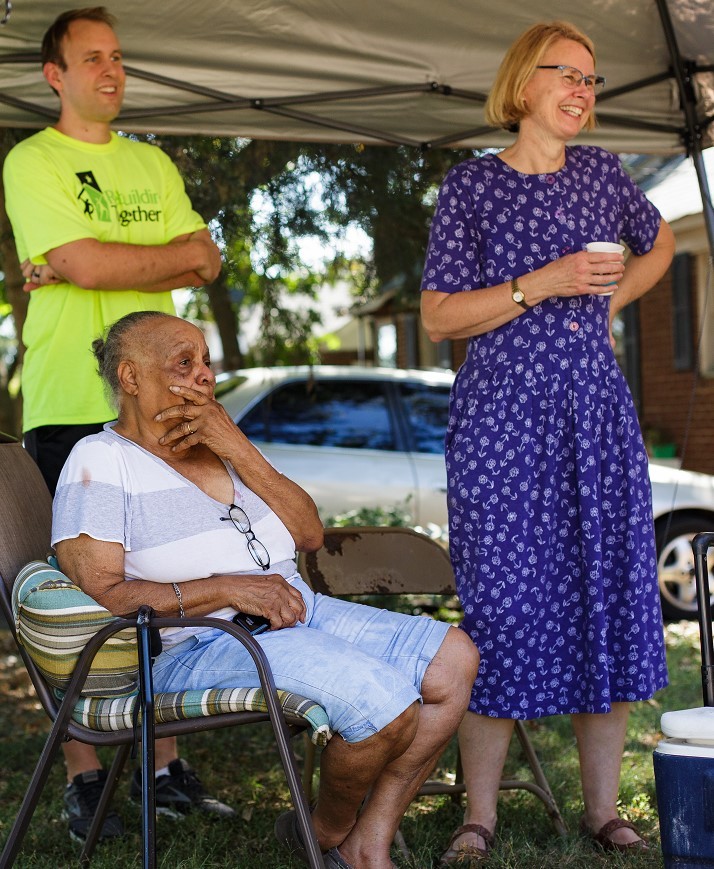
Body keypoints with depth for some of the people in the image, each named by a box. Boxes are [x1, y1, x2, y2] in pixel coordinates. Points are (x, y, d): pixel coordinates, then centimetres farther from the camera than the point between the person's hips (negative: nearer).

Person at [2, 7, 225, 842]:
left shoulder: (153, 164, 20)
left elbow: (205, 265, 10)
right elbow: (83, 263, -13)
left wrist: (108, 263, -5)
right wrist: (172, 254, 0)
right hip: (69, 407, -5)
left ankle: (166, 764, 13)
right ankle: (83, 775, 5)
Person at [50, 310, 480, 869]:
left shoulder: (214, 445, 15)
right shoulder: (103, 460, -4)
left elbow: (310, 535, 8)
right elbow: (98, 594, -15)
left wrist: (238, 449, -4)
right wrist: (228, 588, -18)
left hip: (298, 612, 8)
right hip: (199, 646, -8)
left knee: (454, 658, -5)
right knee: (386, 699, -28)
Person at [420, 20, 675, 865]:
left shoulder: (600, 172, 12)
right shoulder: (472, 185, -1)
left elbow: (658, 243, 31)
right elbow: (438, 318, -6)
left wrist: (608, 301, 14)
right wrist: (543, 284, -14)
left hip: (597, 413, 5)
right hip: (502, 415, -4)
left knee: (610, 598, 4)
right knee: (503, 604, -5)